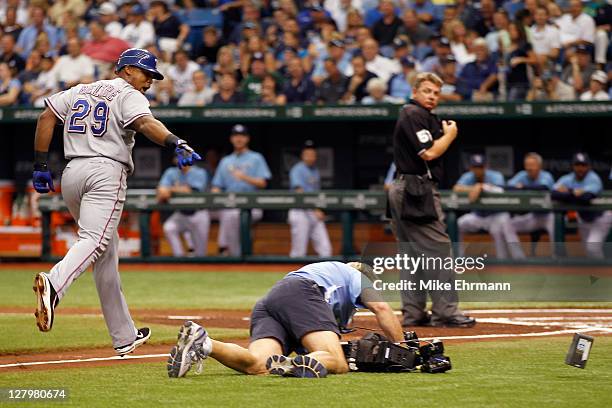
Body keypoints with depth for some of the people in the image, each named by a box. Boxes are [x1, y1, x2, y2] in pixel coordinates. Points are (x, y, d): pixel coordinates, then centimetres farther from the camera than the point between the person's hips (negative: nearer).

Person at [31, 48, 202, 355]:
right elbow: (145, 123, -17)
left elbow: (46, 118, 14)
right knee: (95, 241, -21)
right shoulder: (129, 96, 3)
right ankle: (54, 284, -52)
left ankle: (124, 337, 14)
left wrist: (40, 165, 14)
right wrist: (176, 144, -32)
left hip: (72, 173, 7)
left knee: (107, 251, 13)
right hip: (106, 172, -7)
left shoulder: (80, 91, 22)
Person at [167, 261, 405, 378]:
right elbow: (381, 308, 12)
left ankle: (202, 344, -43)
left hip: (264, 305, 6)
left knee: (258, 365, -21)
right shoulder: (356, 276, 29)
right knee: (337, 363, -19)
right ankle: (301, 365, -53)